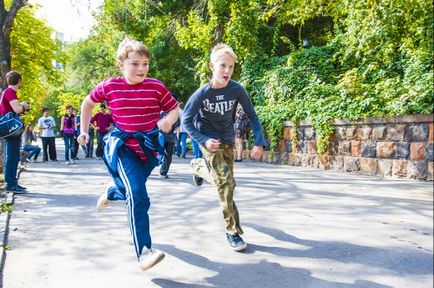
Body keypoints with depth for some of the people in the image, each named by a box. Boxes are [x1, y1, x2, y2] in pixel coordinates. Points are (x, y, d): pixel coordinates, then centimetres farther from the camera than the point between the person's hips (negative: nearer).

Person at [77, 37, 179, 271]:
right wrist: (84, 130, 12)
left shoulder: (156, 87, -8)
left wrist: (168, 120, -21)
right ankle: (143, 252, -17)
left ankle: (110, 194, 61)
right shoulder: (109, 87, -7)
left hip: (147, 148, 3)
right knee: (138, 196, -21)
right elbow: (87, 103, 12)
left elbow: (175, 109, 1)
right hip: (122, 147, -3)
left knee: (132, 189, 23)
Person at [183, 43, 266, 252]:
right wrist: (204, 140, -24)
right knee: (226, 182, -18)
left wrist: (259, 142, -17)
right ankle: (233, 231, -5)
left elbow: (252, 116, -7)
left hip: (227, 139, 4)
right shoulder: (201, 94, -20)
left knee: (224, 180, 17)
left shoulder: (237, 90, -16)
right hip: (209, 139, -4)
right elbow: (186, 120, -11)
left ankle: (198, 166, 51)